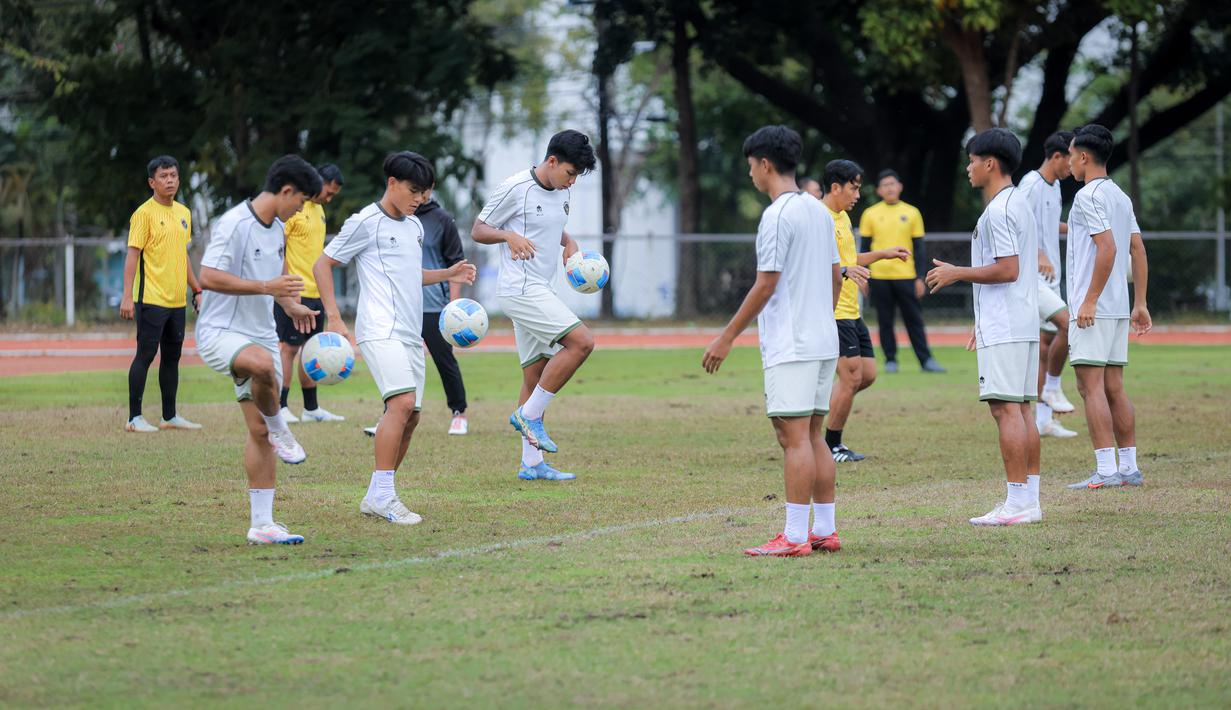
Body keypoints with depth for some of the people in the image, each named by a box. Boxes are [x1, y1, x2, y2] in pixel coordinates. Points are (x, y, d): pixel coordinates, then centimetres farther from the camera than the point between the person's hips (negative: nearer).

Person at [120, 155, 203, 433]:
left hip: (177, 300, 7)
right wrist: (127, 296, -19)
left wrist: (197, 290, 20)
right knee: (145, 355, -5)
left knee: (172, 357, 11)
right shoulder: (144, 213, -9)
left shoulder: (183, 213, 13)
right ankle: (134, 418, -1)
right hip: (151, 300, -7)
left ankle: (170, 416, 18)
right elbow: (132, 255, -12)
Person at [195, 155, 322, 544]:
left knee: (260, 433, 3)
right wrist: (265, 287, -25)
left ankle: (262, 524, 7)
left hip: (261, 335, 8)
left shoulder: (278, 230, 13)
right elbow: (208, 277, -23)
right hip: (220, 331, -8)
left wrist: (292, 305, 11)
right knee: (263, 365, -40)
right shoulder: (234, 224, -15)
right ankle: (279, 430, -12)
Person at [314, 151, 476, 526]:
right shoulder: (365, 223, -5)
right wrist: (334, 318, -9)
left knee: (409, 416, 5)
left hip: (410, 334, 9)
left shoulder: (414, 226, 19)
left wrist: (448, 274, 18)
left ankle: (375, 498, 13)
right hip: (380, 331, -8)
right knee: (402, 402, -23)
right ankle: (383, 494, -21)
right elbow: (323, 265, -2)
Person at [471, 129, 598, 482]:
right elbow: (478, 230, -4)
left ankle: (532, 463, 8)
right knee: (581, 342, -20)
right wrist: (509, 235, -24)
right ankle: (529, 415, -11)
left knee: (536, 374, 6)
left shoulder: (563, 192, 12)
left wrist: (569, 244, 8)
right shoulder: (515, 189, -11)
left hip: (540, 292, 9)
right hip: (520, 289, -9)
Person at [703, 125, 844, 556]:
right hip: (824, 341, 9)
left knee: (794, 436, -9)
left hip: (790, 346, -9)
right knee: (813, 435, 12)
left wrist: (727, 338, -10)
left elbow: (765, 285, -15)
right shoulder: (819, 212, 14)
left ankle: (794, 537, -11)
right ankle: (825, 531, 13)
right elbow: (836, 277, 18)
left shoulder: (777, 216, -13)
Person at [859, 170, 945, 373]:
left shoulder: (911, 213, 6)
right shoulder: (871, 214, 5)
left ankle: (926, 360, 4)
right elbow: (865, 248, 8)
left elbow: (919, 248, 7)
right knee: (885, 321, 3)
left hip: (906, 276, 0)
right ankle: (890, 360, 11)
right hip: (880, 277, 0)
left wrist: (920, 277, 1)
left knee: (914, 319, 0)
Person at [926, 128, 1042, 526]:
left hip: (1004, 329, -10)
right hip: (1023, 325, 10)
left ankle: (1017, 503, -13)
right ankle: (1031, 500, 10)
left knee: (1006, 409, -10)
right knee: (1021, 410, 10)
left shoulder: (998, 210, -14)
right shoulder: (1019, 204, 18)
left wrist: (957, 273, -10)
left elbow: (1008, 269, -21)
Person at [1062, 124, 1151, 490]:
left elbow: (1108, 248, -22)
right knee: (1114, 388, 11)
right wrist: (1140, 304, 17)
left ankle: (1106, 470, -12)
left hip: (1092, 310, -9)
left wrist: (1089, 301, -20)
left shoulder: (1089, 196, -12)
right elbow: (1138, 251, 15)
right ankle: (1129, 467, 11)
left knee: (1091, 386, -8)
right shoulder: (1121, 197, 15)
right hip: (1118, 308, 9)